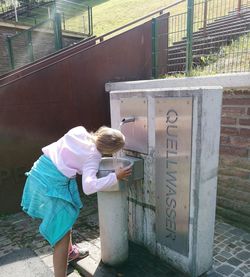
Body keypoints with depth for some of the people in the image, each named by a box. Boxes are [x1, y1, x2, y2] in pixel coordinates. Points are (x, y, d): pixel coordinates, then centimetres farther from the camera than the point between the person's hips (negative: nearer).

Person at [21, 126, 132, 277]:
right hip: (54, 183, -9)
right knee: (63, 230, 4)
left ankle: (70, 251, 50)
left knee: (66, 216, 28)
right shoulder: (93, 156, -17)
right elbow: (89, 186, -29)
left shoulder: (79, 131, 1)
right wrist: (115, 177, -22)